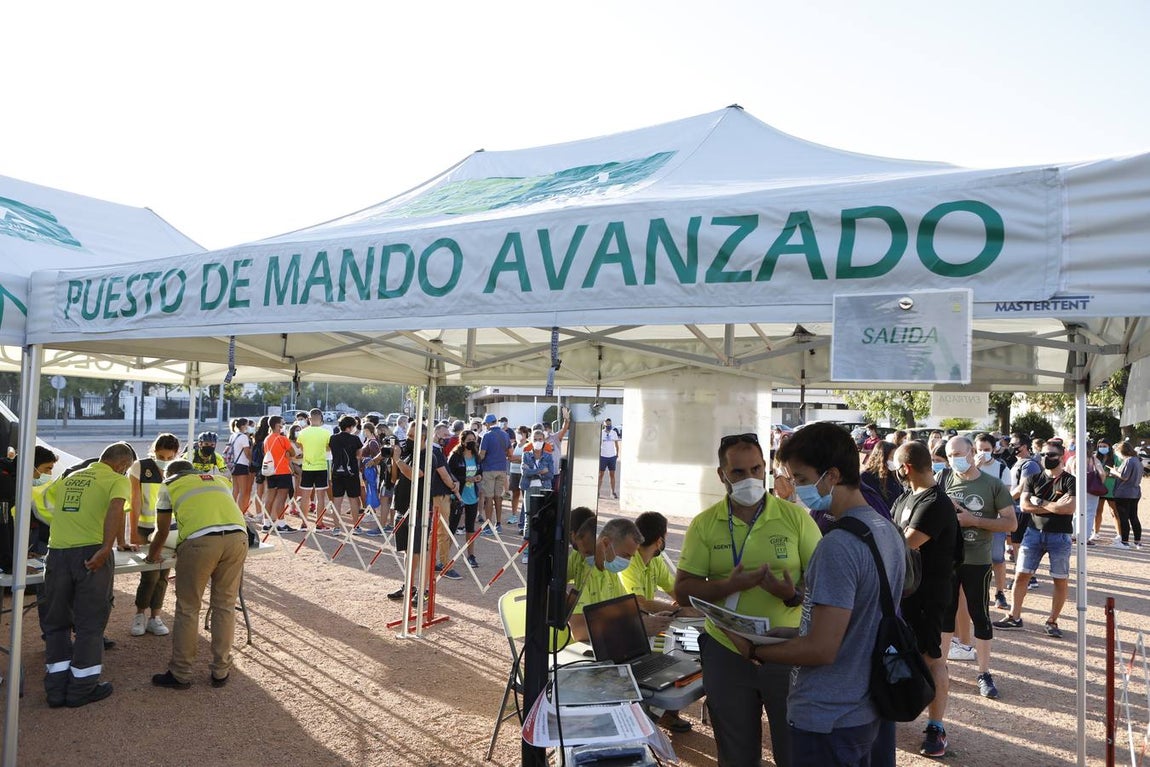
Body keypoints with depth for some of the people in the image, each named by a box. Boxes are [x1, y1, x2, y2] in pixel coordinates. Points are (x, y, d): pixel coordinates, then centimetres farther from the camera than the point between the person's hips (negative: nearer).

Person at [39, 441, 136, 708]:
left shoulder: (70, 478, 19)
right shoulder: (118, 480, 1)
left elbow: (47, 496, 35)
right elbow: (116, 509, -18)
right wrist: (106, 548, -23)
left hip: (57, 552, 5)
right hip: (90, 552, -5)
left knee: (55, 620, 17)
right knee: (90, 621, 8)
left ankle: (57, 688, 21)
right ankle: (82, 687, 15)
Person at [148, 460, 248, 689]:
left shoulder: (170, 485, 26)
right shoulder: (219, 480, 35)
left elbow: (162, 532, 33)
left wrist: (152, 555, 55)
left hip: (200, 539, -3)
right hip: (238, 535, 4)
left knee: (187, 609, 11)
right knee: (225, 606, 15)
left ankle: (180, 675, 20)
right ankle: (220, 672, 22)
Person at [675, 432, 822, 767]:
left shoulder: (795, 516, -5)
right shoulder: (704, 524, -3)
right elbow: (682, 591, -5)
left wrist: (795, 595, -24)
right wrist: (729, 585, -21)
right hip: (726, 653, 1)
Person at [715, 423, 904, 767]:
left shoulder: (838, 546, -26)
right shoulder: (889, 532, 4)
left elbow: (822, 650, -25)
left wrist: (754, 650, -12)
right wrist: (793, 632, 9)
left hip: (827, 719, -9)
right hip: (866, 710, 9)